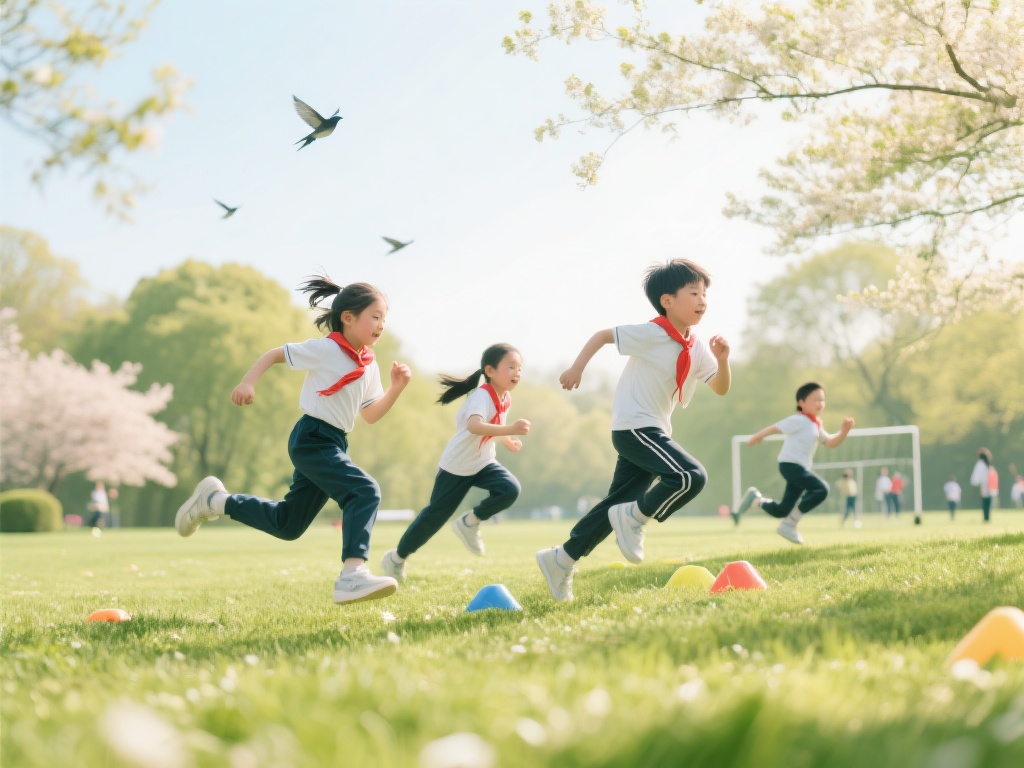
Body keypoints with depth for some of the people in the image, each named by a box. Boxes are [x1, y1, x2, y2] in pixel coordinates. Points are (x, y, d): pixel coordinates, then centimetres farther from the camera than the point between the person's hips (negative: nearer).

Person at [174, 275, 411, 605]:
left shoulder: (369, 366, 9)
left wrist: (397, 388, 0)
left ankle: (215, 500, 30)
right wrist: (247, 383, -14)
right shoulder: (324, 349, -11)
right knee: (365, 492, -26)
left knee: (287, 524, 15)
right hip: (312, 438, -9)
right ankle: (352, 575, -34)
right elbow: (275, 354, -2)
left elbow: (371, 415, 14)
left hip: (333, 443, 9)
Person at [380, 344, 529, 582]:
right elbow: (474, 426, -49)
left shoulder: (505, 398, -1)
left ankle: (470, 522, 1)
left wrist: (507, 440, 23)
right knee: (434, 517, 1)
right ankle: (397, 558, 21)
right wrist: (510, 430, -58)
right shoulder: (482, 395, -28)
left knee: (510, 490, -20)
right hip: (456, 466, -7)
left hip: (483, 463, 7)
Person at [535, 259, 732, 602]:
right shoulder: (652, 334, -14)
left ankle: (562, 559, 20)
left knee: (617, 503, 12)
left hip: (653, 431, 8)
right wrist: (576, 368, -12)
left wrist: (722, 359, -8)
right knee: (691, 477, -23)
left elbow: (721, 388, 10)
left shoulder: (697, 348, 7)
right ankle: (634, 517, -6)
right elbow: (603, 334, -7)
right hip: (633, 427, -8)